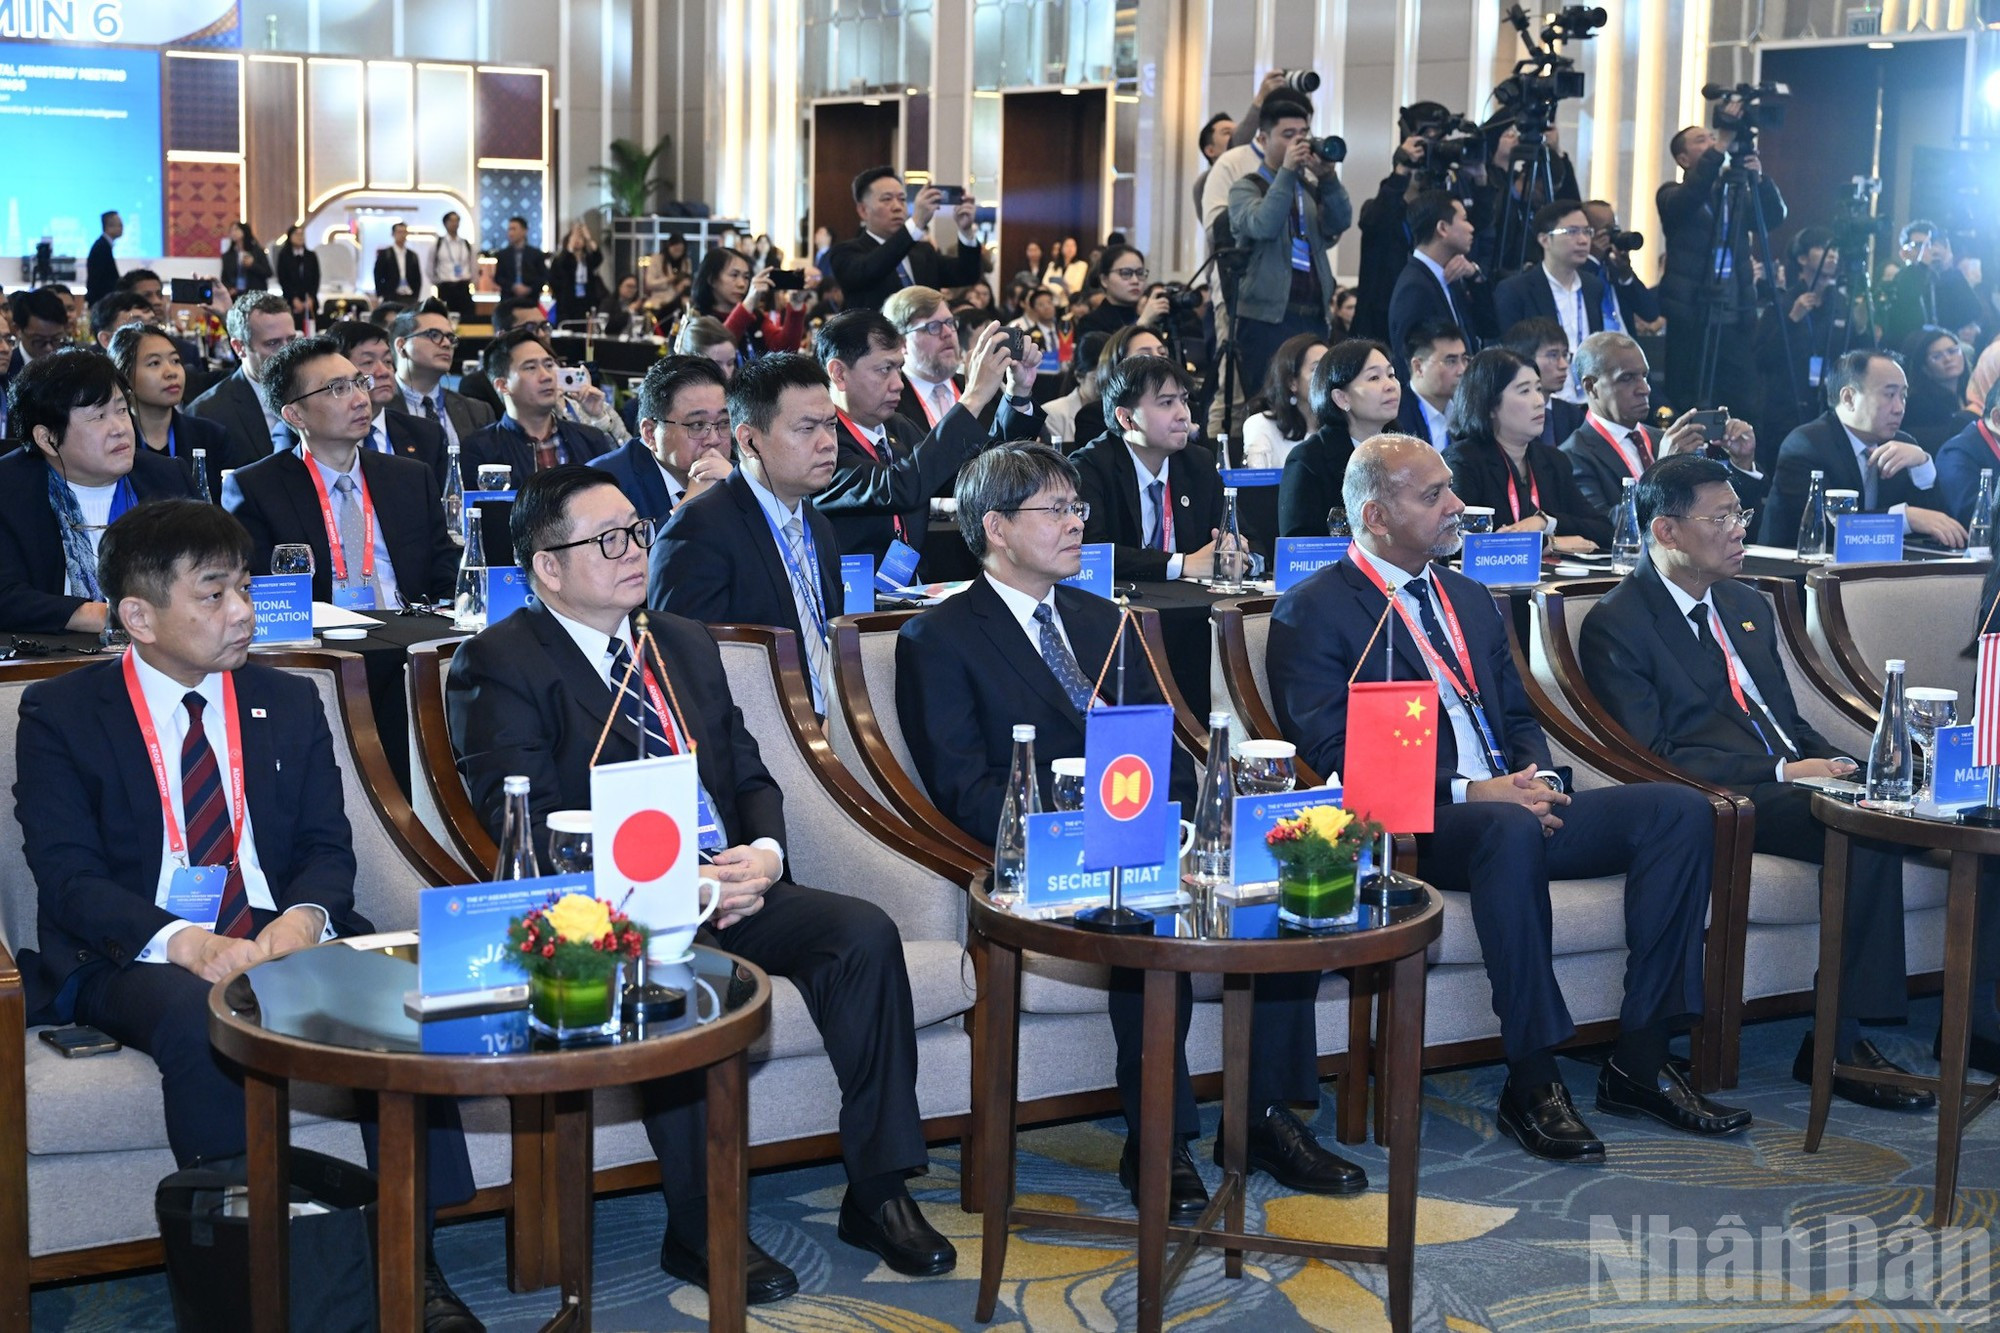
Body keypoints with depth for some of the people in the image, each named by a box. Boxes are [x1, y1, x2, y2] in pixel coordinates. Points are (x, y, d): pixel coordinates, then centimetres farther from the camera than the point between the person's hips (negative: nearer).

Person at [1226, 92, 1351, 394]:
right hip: (1267, 316, -5)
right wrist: (1287, 171, -17)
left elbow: (1341, 222, 1)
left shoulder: (1313, 188, 19)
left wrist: (1328, 176, -12)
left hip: (1314, 316, 5)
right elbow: (1262, 225, -16)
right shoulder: (1246, 187, 5)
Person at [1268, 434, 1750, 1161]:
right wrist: (1466, 792, -20)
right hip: (1410, 829, -8)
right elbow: (1331, 755, -12)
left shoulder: (1468, 597, 22)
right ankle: (1531, 1085, -29)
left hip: (1512, 804, 8)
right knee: (1510, 831, -40)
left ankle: (1639, 1061, -12)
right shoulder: (1313, 612, -2)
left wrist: (1536, 778, -3)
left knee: (1682, 810, -13)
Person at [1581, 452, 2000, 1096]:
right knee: (1867, 827, -34)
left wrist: (1835, 765, 1)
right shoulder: (1614, 626, -4)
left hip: (1795, 776, 8)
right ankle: (1838, 1044, -25)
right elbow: (1654, 757, -12)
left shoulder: (1748, 606, 22)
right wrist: (1781, 772, -18)